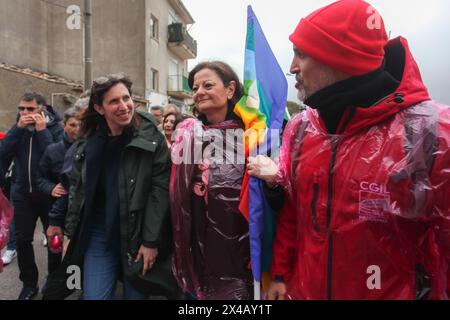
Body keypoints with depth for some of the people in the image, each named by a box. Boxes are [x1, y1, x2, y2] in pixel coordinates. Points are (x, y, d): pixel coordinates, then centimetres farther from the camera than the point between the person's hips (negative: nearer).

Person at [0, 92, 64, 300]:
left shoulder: (56, 128, -9)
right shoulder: (19, 126, 4)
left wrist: (42, 131, -23)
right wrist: (18, 128, -16)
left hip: (49, 193, -4)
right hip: (22, 193, 4)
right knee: (22, 240, 7)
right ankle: (29, 284, 25)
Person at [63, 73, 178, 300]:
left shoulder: (151, 139, -10)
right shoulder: (87, 141, 3)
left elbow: (160, 191, -13)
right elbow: (76, 189, 11)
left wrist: (151, 241, -15)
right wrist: (70, 233, 10)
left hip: (138, 235, -3)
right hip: (98, 234, 3)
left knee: (135, 294, 12)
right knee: (94, 296, 7)